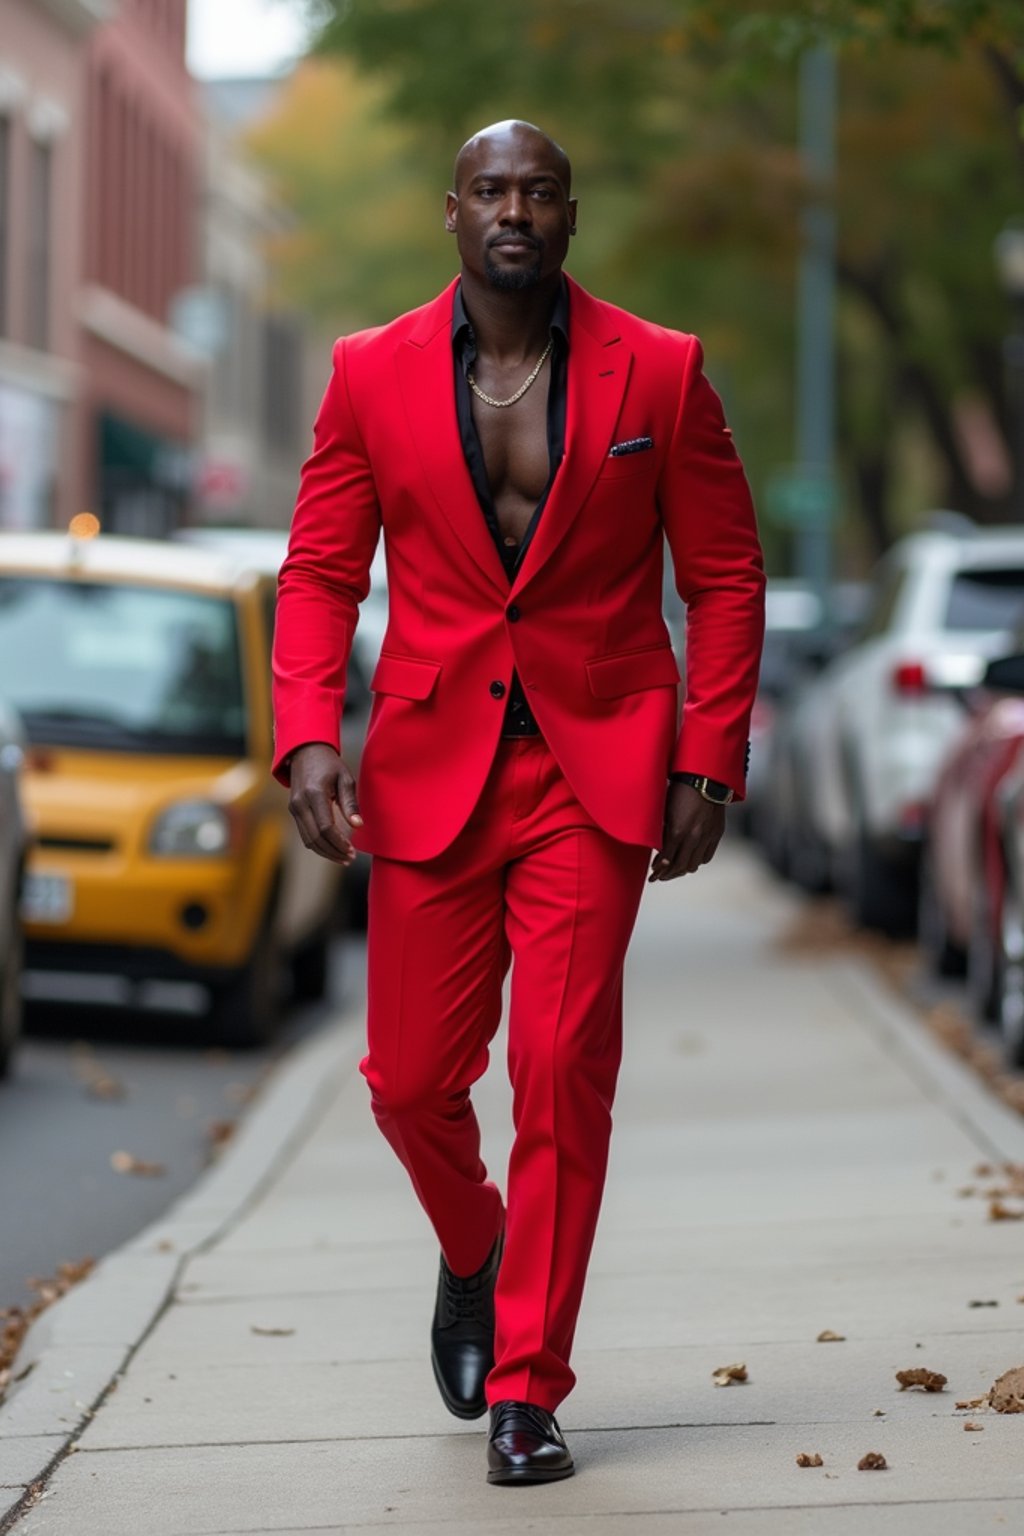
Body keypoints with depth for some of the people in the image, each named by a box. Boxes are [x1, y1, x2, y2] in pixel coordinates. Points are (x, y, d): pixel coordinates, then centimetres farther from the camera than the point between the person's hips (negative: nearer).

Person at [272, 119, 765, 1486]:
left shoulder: (658, 372, 1)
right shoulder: (372, 375, 4)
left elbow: (726, 576, 5)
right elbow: (320, 574, 5)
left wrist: (711, 757, -4)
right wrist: (308, 734, -10)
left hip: (598, 769, -1)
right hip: (432, 770, 2)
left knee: (563, 1070, -8)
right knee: (411, 1078, 3)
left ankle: (527, 1386, 3)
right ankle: (473, 1252, 37)